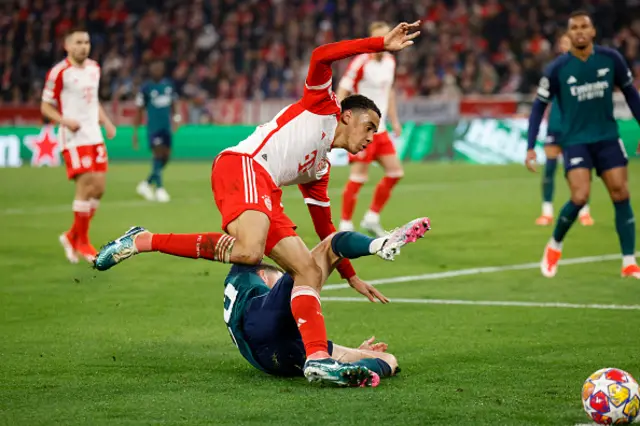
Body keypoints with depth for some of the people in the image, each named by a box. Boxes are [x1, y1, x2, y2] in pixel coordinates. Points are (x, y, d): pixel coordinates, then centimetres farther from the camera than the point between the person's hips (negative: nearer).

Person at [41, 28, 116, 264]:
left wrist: (106, 122, 11)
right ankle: (82, 242, 3)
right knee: (85, 186, -11)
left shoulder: (94, 68, 12)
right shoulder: (59, 72, -10)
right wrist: (64, 121, -22)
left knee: (99, 188, 5)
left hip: (94, 136, 7)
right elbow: (46, 107, -6)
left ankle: (72, 236, 20)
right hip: (74, 138, -7)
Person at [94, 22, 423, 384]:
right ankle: (142, 242, -18)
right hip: (242, 165, -9)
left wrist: (351, 276, 40)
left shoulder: (320, 169, 33)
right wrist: (382, 44, -3)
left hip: (266, 198, 9)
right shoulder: (321, 105, 15)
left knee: (310, 270, -2)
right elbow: (321, 57, -2)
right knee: (249, 252, -33)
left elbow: (325, 226, 39)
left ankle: (317, 357, -17)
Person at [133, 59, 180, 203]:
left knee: (166, 156, 3)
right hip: (153, 127, -5)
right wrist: (135, 132, -4)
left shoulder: (169, 85, 10)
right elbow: (139, 110, -1)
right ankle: (159, 189, -8)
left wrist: (175, 117, 6)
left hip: (166, 127, 5)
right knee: (159, 154, -14)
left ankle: (146, 184, 18)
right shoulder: (146, 88, -4)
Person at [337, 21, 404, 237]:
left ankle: (372, 218, 16)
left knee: (395, 172, 5)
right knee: (359, 175, -11)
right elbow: (342, 92, -15)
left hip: (379, 128, 8)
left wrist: (394, 120, 21)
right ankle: (345, 225, -1)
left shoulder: (390, 61, 9)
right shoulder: (361, 62, -14)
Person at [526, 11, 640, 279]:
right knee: (580, 197, -18)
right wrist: (530, 148, -6)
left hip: (607, 137, 3)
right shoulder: (557, 69, -9)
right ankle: (554, 246, 9)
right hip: (575, 140, -2)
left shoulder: (611, 59, -4)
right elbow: (539, 106, 0)